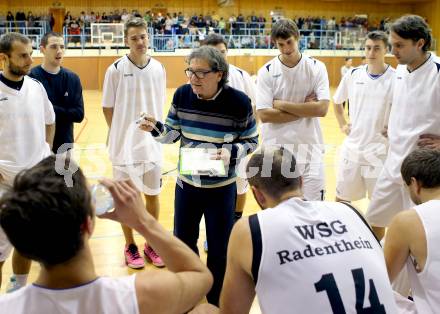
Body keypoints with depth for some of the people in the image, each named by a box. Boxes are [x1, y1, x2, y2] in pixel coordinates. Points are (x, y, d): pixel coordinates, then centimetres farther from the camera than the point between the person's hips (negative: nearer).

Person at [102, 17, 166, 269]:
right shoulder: (116, 69, -10)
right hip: (124, 145, -3)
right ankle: (130, 246, 25)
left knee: (153, 194, 12)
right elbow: (108, 108, -3)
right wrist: (121, 134, -1)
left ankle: (152, 244, 28)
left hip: (152, 143, 3)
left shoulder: (158, 68, 0)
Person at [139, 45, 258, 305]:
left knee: (219, 250, 10)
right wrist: (156, 128, -17)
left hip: (221, 187, -3)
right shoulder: (182, 95, -7)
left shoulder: (239, 102, -16)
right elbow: (173, 133, 3)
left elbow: (251, 141, -6)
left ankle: (215, 302, 33)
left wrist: (231, 152, -25)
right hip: (186, 183, 3)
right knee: (183, 242, 17)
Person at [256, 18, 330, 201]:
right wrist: (304, 110, -12)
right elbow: (263, 115, -12)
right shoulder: (266, 71, -3)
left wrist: (281, 104, -13)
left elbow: (322, 108, -13)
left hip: (309, 148, 0)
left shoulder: (316, 68, -2)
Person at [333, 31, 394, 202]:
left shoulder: (396, 79, -9)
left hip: (380, 151, -3)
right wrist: (342, 124, 10)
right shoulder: (353, 74, 2)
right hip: (351, 148, 3)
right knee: (341, 199, 14)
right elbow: (336, 101, 18)